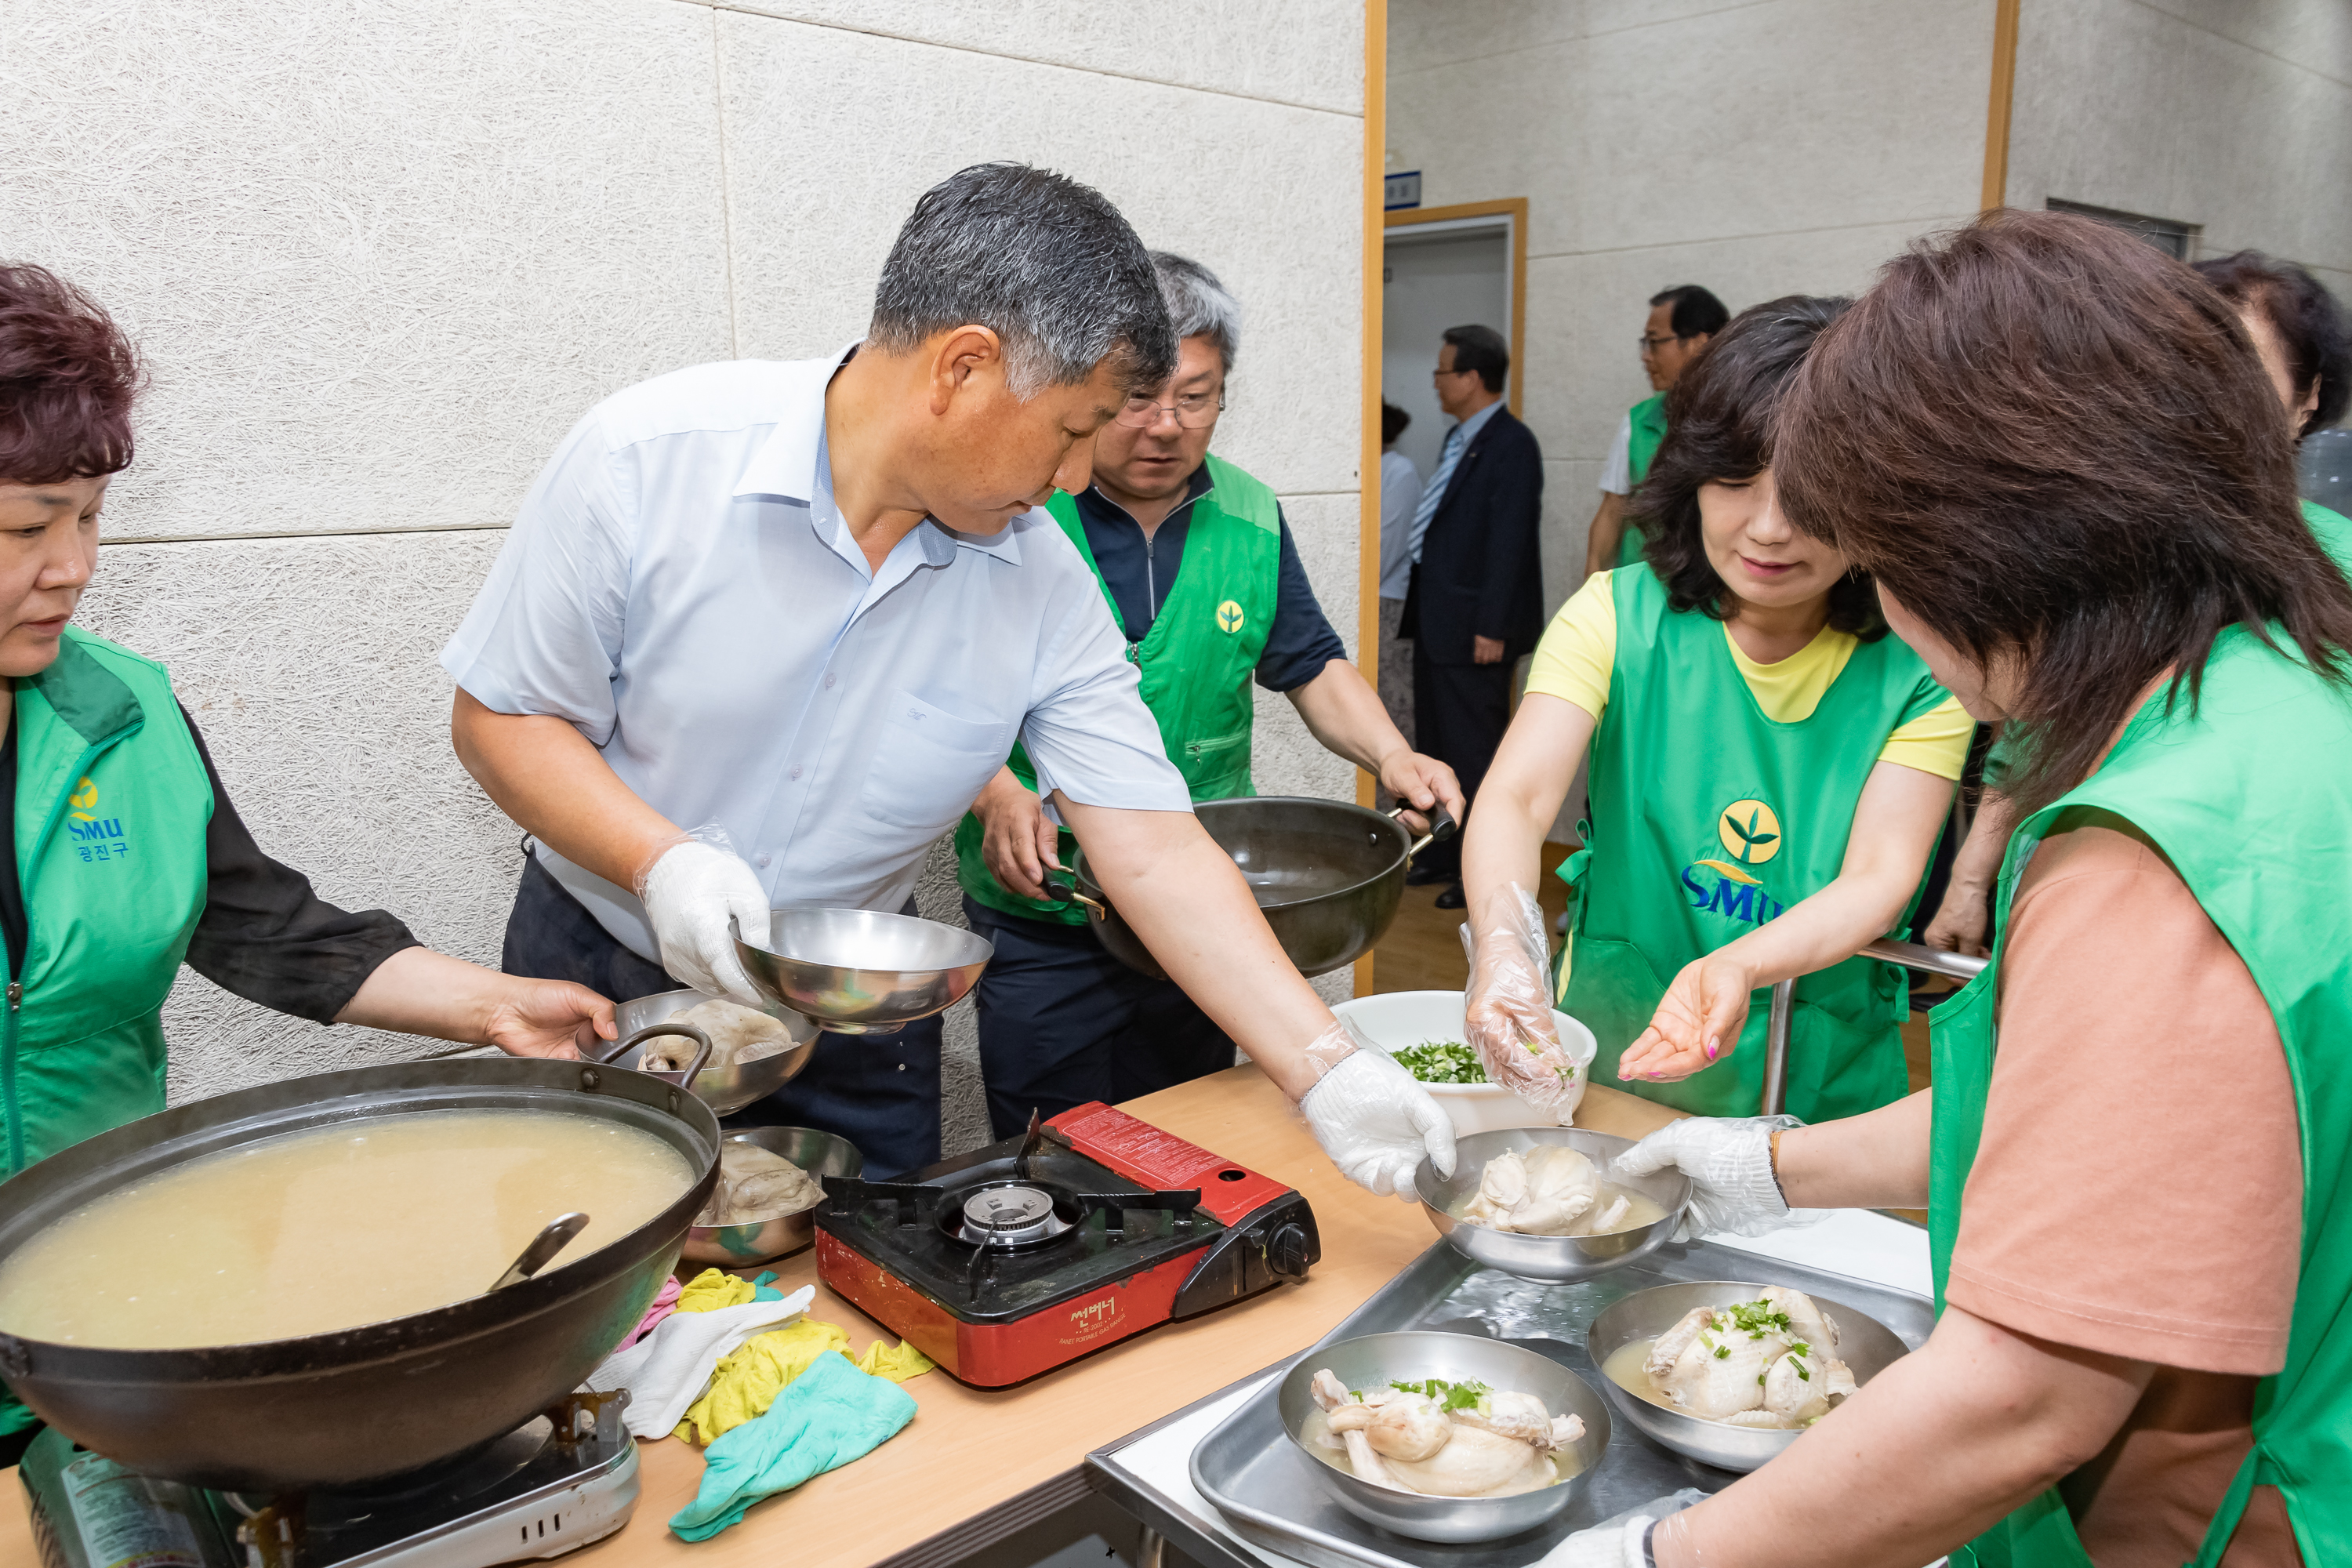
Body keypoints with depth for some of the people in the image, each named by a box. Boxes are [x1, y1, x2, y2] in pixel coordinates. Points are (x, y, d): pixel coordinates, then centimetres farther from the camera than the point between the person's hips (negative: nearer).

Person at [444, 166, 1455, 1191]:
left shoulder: (1043, 582, -13)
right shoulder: (647, 459, -20)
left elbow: (1155, 851, -14)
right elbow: (499, 717, -12)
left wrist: (1328, 1073, -20)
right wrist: (663, 861, -30)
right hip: (603, 985, -1)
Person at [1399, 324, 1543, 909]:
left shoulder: (1511, 444, -14)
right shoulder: (1459, 438, 14)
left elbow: (1510, 540, -18)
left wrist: (1493, 627, -21)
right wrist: (1419, 605, 14)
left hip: (1474, 625, -10)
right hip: (1437, 619, 10)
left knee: (1474, 751, -1)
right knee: (1436, 743, 17)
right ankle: (1445, 852, 30)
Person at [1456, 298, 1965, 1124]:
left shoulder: (1919, 669, -4)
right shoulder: (1617, 616, -4)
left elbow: (1881, 876, -13)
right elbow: (1516, 796, -16)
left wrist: (1737, 966, -33)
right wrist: (1503, 943, -36)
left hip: (1825, 1082, 0)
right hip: (1606, 1064, 0)